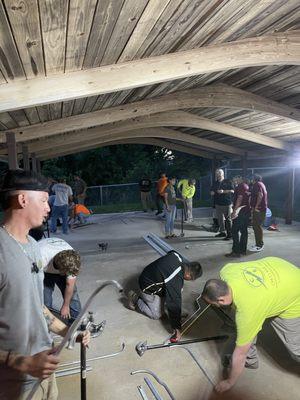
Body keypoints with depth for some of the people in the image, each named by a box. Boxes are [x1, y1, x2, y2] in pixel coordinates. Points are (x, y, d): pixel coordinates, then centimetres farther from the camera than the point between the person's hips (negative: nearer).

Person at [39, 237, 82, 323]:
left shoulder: (72, 261, -34)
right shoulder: (41, 258, -44)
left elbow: (69, 285, -20)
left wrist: (65, 306, -9)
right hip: (44, 271, -1)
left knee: (72, 292, -4)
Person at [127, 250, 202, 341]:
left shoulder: (176, 256, -17)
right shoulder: (176, 280, -36)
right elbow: (174, 304, -30)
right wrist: (176, 327, -20)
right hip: (148, 287, -8)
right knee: (157, 315, 3)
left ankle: (144, 296, 24)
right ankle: (135, 299, 10)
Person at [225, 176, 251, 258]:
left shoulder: (240, 186, -12)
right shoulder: (247, 186, 17)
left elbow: (239, 198, -19)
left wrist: (234, 210, -20)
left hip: (240, 212, -10)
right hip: (247, 211, 10)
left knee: (235, 231, -7)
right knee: (244, 231, 11)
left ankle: (236, 252, -7)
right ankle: (243, 250, 16)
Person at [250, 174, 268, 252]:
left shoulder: (257, 184, -11)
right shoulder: (261, 184, 19)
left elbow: (260, 195, -25)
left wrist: (256, 206, -21)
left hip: (258, 209, -10)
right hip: (261, 209, 10)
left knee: (257, 226, -6)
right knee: (256, 226, 15)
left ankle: (259, 245, -1)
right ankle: (258, 244, 23)